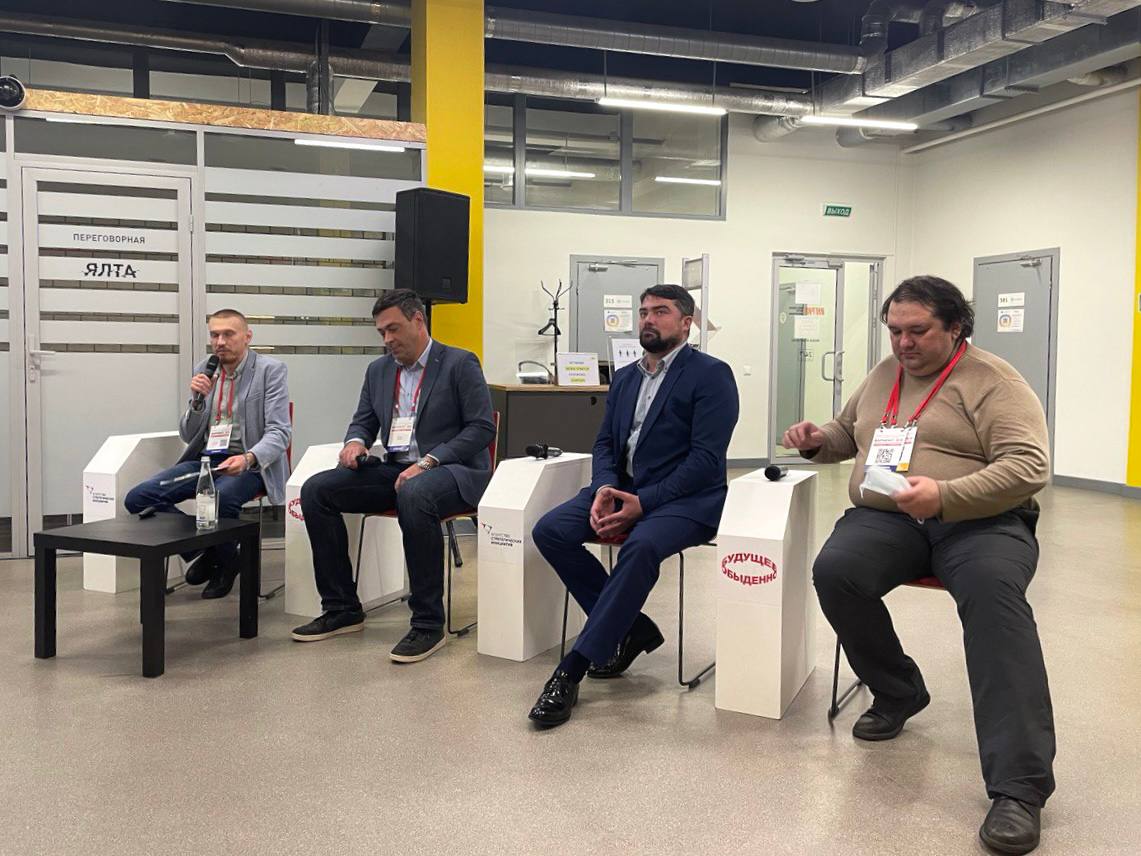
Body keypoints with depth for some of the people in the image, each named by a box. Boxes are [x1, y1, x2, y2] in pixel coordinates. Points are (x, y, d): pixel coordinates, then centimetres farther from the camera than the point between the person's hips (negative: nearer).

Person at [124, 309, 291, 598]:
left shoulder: (271, 370, -4)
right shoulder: (204, 370, 11)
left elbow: (279, 432, -12)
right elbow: (188, 436, 13)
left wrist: (248, 458, -32)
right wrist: (197, 399, -7)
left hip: (247, 463, -5)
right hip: (205, 459, 6)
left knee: (219, 498, -37)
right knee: (138, 498, -15)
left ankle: (224, 562, -5)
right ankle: (201, 550, 4)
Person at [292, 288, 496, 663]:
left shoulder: (460, 364, -5)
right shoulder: (378, 370, 15)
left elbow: (482, 428, -11)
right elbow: (363, 421, 21)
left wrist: (428, 462, -21)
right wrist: (355, 442, -5)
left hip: (453, 470, -6)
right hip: (395, 469, 7)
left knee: (414, 495, -40)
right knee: (315, 490, -11)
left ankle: (429, 624, -28)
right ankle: (342, 610, -2)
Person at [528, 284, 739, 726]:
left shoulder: (711, 375, -6)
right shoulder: (624, 378, 17)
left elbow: (706, 458, -14)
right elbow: (605, 442, 15)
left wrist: (643, 503, -21)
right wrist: (604, 489, -9)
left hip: (684, 499, -7)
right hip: (622, 489, 7)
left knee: (640, 545, -37)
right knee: (549, 531, -15)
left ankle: (571, 670, -30)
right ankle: (628, 627, -3)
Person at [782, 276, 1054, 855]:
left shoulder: (993, 380, -1)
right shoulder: (883, 374, 18)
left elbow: (1029, 466, -12)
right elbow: (847, 434, 34)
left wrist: (945, 496, -26)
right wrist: (817, 441, 9)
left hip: (978, 521, -4)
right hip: (884, 517, 5)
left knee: (993, 592, -36)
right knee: (833, 571, -27)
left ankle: (1019, 788, -36)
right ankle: (897, 695, -2)